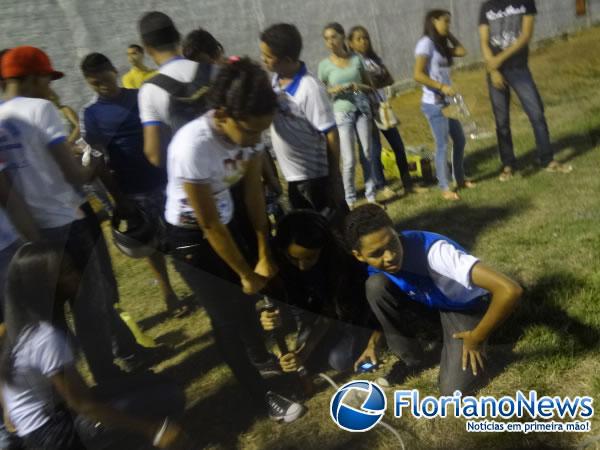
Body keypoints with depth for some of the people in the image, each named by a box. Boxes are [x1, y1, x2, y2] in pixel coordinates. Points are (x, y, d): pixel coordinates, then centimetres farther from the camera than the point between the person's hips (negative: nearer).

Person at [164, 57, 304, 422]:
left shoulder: (248, 129, -19)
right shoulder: (194, 146, -36)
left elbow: (253, 191, -7)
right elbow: (209, 225, -25)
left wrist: (264, 254, -4)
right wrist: (246, 272, -13)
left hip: (229, 219, 6)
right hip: (191, 235, -6)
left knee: (246, 296, 19)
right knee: (228, 314, 2)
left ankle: (261, 357, 48)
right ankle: (263, 396, 22)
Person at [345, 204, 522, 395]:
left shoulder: (433, 252, -40)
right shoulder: (376, 264, -19)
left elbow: (510, 291, -43)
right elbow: (382, 302, 5)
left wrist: (476, 339, -28)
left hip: (465, 307, -4)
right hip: (426, 302, 4)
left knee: (453, 389, -21)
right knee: (375, 285, -25)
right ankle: (409, 358, -4)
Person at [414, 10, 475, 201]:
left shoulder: (441, 44, 16)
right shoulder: (426, 43, -12)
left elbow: (462, 51, 10)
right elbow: (418, 75, -20)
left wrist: (448, 35, 10)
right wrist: (442, 87, -25)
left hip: (447, 102, 9)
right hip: (434, 104, -9)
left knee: (460, 140, 15)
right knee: (442, 146, -5)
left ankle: (460, 179, 29)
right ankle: (445, 188, 4)